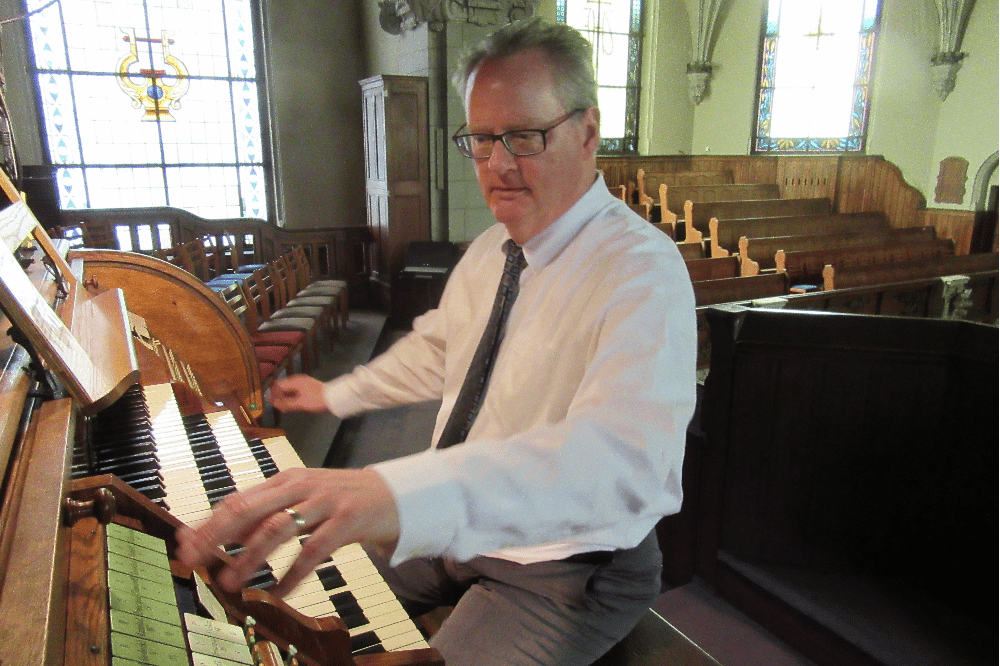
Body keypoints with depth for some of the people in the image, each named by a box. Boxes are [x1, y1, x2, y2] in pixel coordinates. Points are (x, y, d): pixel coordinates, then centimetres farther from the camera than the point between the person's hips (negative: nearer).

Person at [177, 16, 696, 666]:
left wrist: (395, 492, -55)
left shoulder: (643, 271, -26)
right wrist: (336, 395, 26)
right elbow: (436, 349, 19)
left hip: (569, 569, -6)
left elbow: (622, 454, -43)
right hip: (458, 531, 7)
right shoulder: (489, 251, 1)